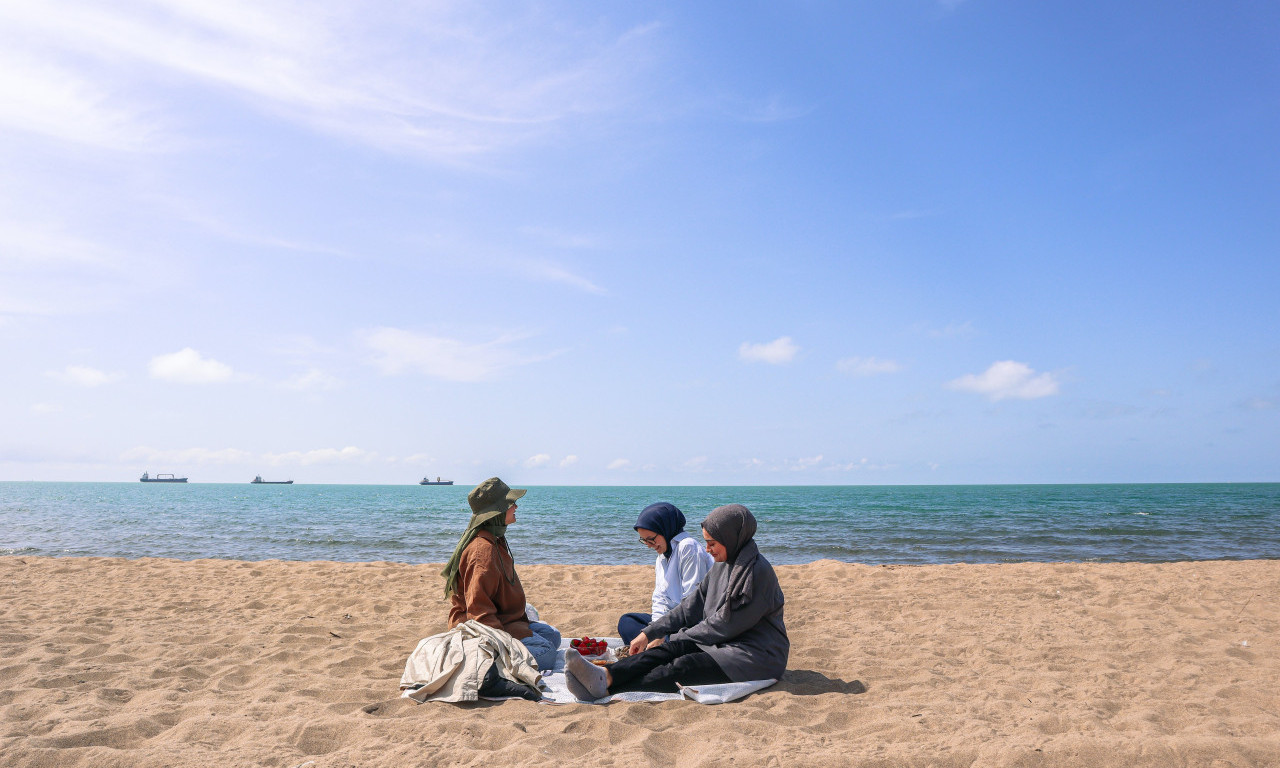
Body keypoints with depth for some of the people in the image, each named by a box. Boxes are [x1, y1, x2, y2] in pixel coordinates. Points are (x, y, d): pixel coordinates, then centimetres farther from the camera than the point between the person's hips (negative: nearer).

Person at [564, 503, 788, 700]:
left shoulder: (758, 571, -17)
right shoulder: (723, 565, 12)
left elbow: (726, 625, -17)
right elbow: (692, 605, 11)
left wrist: (681, 637, -7)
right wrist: (649, 633, 5)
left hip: (757, 655, -8)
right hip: (724, 643, 8)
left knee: (682, 666, -28)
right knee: (672, 648, -18)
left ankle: (605, 689, -41)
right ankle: (607, 676, -38)